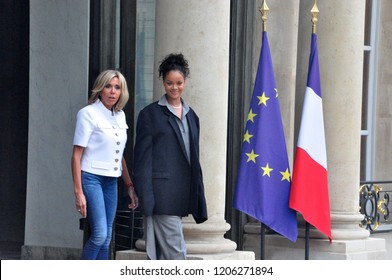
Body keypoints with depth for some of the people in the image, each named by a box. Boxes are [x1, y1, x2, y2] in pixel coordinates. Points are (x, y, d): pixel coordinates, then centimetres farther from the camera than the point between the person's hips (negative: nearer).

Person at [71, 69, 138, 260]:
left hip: (111, 181, 7)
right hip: (92, 178, -7)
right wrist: (78, 192, -14)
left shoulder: (120, 116, 13)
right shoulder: (88, 113, -7)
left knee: (106, 240, 4)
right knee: (99, 235, -16)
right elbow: (77, 155, -9)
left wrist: (130, 186, 15)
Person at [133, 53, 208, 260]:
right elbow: (142, 157, -5)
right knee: (175, 250, -9)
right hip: (162, 193, -6)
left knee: (161, 252, 9)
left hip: (182, 193, 6)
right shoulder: (150, 114, -1)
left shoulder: (191, 116, 17)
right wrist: (145, 197, -12)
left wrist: (197, 195, 16)